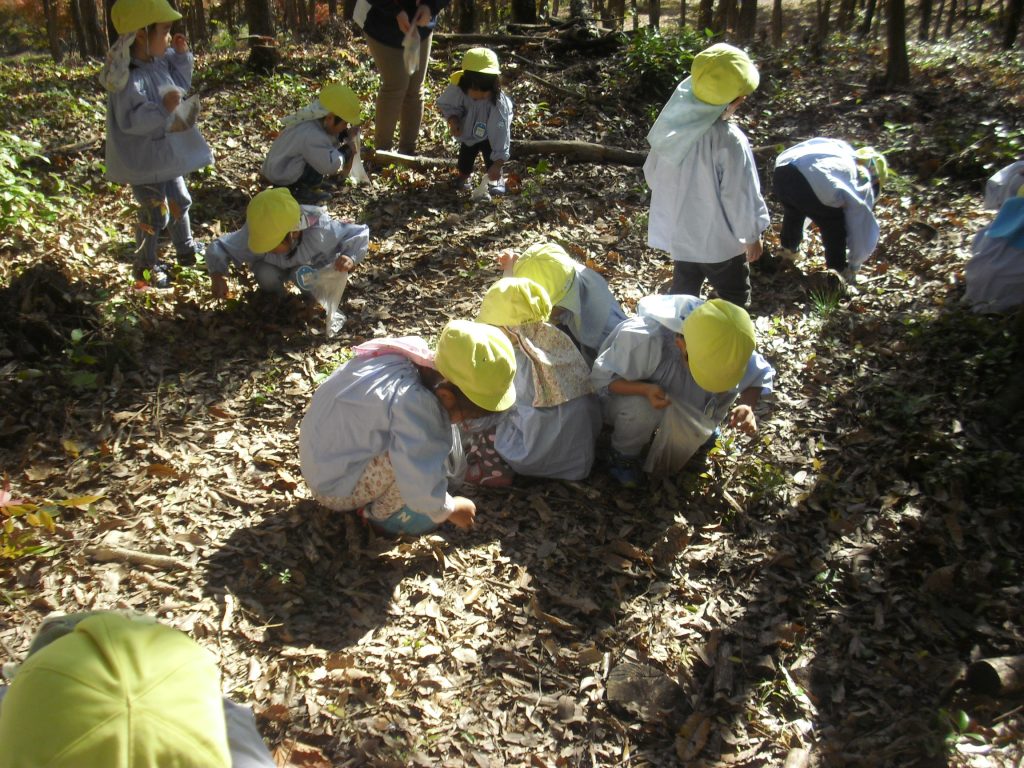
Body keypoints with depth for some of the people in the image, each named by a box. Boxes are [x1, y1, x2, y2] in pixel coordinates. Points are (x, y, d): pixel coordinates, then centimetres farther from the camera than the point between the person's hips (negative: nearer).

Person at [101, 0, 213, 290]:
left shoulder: (159, 61, -1)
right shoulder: (130, 78, -29)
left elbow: (179, 85, 15)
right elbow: (129, 120, -32)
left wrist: (181, 56, 1)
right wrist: (164, 110, -39)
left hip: (166, 153, 9)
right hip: (144, 160, -9)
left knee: (180, 201, 23)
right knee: (155, 215, 3)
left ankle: (187, 250, 43)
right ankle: (146, 268, 21)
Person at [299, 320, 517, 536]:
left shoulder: (415, 354, -11)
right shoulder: (412, 405, -35)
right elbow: (423, 487, -31)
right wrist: (448, 510, -11)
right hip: (335, 489, -8)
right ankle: (380, 514, -1)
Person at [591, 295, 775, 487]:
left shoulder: (724, 347, -26)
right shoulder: (644, 339, -41)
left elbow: (760, 375, -10)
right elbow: (601, 377, -28)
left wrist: (747, 406, -32)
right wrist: (645, 390, -46)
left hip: (678, 400, 4)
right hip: (629, 394, -4)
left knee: (726, 389, -18)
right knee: (640, 407, -38)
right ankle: (624, 455, -6)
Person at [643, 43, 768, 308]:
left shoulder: (673, 123, -10)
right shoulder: (729, 141, -30)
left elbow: (652, 173, 5)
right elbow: (741, 196, -21)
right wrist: (753, 235, -4)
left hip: (677, 231, 7)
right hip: (717, 239, -6)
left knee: (683, 291, 25)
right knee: (735, 299, 14)